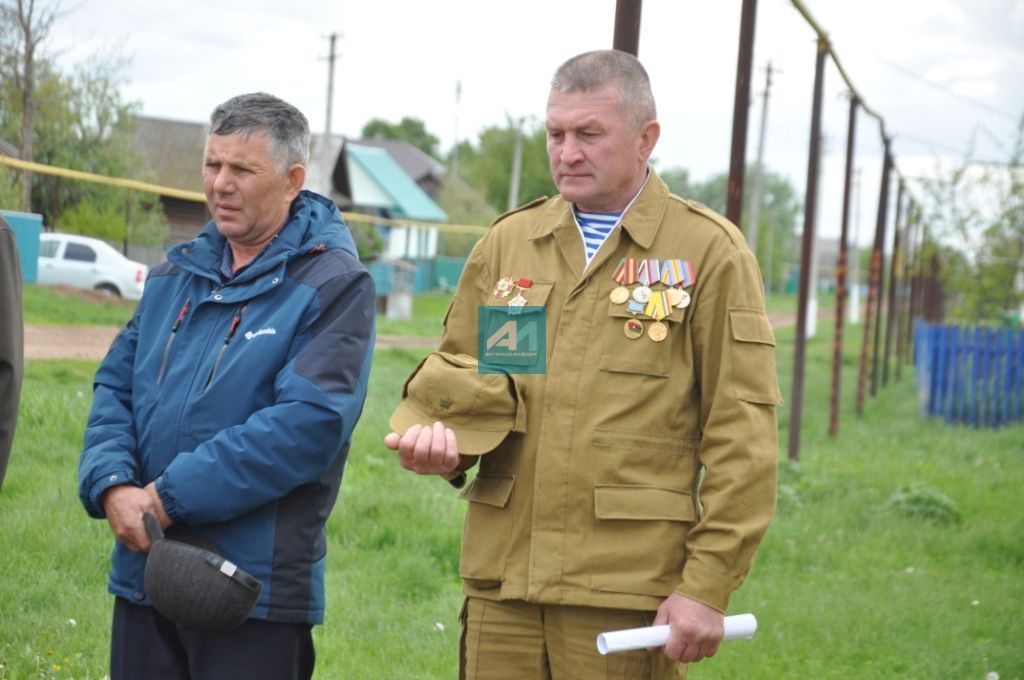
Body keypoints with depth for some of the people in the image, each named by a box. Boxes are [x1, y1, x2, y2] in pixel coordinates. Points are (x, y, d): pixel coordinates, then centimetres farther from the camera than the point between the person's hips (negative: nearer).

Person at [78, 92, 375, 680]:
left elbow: (311, 422, -19)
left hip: (256, 585, -6)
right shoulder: (178, 272, 13)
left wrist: (172, 495, -19)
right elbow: (115, 386, 11)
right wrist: (112, 485, -9)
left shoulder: (335, 286, -8)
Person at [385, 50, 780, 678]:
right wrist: (443, 442, -3)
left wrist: (709, 586, -9)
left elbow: (742, 439, -4)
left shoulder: (709, 252, 0)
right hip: (501, 585, 4)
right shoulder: (507, 243, 13)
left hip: (627, 594, -4)